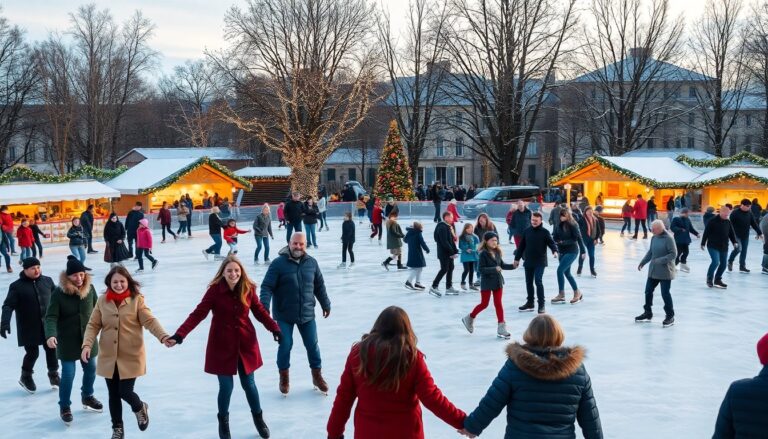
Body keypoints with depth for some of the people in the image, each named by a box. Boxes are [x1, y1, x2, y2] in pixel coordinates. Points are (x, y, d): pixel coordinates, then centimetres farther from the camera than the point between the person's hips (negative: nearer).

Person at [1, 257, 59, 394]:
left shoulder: (47, 281, 2)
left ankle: (53, 374, 32)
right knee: (33, 353, 1)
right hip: (29, 328, -3)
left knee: (51, 349, 9)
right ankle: (26, 376, 28)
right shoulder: (17, 286, -9)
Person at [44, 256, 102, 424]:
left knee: (91, 369, 17)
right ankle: (64, 406, 18)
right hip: (67, 341, -4)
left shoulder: (90, 288, -7)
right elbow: (51, 316, -19)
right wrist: (50, 335, -33)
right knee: (68, 374, -2)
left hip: (88, 338, 4)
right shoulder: (59, 292, -16)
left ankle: (87, 397, 43)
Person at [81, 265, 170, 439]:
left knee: (125, 392, -3)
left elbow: (150, 321, -15)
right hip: (109, 357, 3)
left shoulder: (137, 299, -8)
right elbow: (93, 325, 2)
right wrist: (87, 344, -13)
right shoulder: (102, 300, 0)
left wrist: (163, 336, -31)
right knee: (113, 394, 12)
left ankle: (140, 408, 33)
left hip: (131, 357, -3)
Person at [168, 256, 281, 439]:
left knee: (249, 384, 13)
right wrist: (179, 335, -27)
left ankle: (258, 418, 37)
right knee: (226, 387, 2)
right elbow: (198, 314, -18)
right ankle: (223, 420, 30)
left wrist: (274, 328, -1)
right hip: (222, 345, -2)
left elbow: (260, 311, 6)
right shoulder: (215, 290, -16)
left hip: (245, 344, 2)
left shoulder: (248, 289, -6)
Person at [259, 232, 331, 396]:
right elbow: (267, 287, -13)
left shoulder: (311, 263, 0)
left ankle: (317, 375, 28)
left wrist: (325, 304, 19)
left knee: (312, 345, 9)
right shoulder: (278, 263, -12)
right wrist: (264, 306, -25)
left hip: (307, 314, 3)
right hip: (284, 315, -3)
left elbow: (319, 286, 12)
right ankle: (284, 377, 25)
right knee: (285, 345, 1)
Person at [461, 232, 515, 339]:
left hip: (497, 282, 6)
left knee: (498, 303, 6)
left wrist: (512, 266, -3)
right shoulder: (483, 254, -16)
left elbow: (502, 265, 13)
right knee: (484, 304, 5)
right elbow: (481, 269, -21)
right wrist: (494, 269, -30)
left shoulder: (497, 252, 2)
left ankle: (501, 327, 9)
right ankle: (469, 318, 28)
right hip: (487, 283, -5)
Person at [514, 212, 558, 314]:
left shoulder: (545, 232, -5)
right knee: (529, 282, 11)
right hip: (528, 262, 5)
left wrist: (555, 251, -30)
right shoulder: (527, 231, 5)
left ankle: (541, 304, -5)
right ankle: (530, 303, 24)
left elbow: (551, 242, -8)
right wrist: (517, 258, 13)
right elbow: (521, 246, 11)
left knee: (538, 282, -13)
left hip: (540, 262, -5)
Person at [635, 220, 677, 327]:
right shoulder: (654, 238, 5)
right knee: (648, 291, 12)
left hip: (665, 272, -7)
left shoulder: (668, 239, -17)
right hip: (653, 271, 7)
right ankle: (648, 313, 27)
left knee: (665, 293, -1)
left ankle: (670, 316, 13)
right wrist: (642, 263, 10)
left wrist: (660, 261, -25)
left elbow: (673, 254, -19)